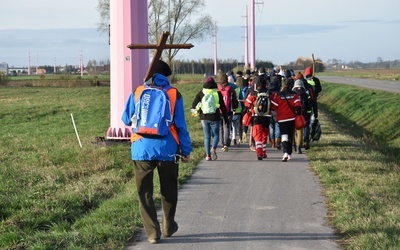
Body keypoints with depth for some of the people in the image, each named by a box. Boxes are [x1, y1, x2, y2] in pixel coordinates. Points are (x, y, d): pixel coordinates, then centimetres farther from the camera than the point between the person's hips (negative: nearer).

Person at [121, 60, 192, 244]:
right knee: (168, 190, 19)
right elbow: (181, 125, 0)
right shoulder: (174, 95, 0)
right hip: (167, 149, 0)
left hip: (142, 150, 0)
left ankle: (152, 233, 4)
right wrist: (186, 150, 7)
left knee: (144, 192, 8)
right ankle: (168, 227, 31)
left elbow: (126, 120, 11)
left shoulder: (137, 93, 2)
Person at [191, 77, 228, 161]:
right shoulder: (218, 93, 0)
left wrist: (196, 110, 19)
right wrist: (226, 118, 7)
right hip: (215, 118, -2)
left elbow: (194, 104, 0)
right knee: (216, 135, 10)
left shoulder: (201, 93, 4)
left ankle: (208, 155, 4)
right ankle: (213, 148, -17)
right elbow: (223, 107, 1)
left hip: (204, 118, 2)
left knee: (207, 136, 10)